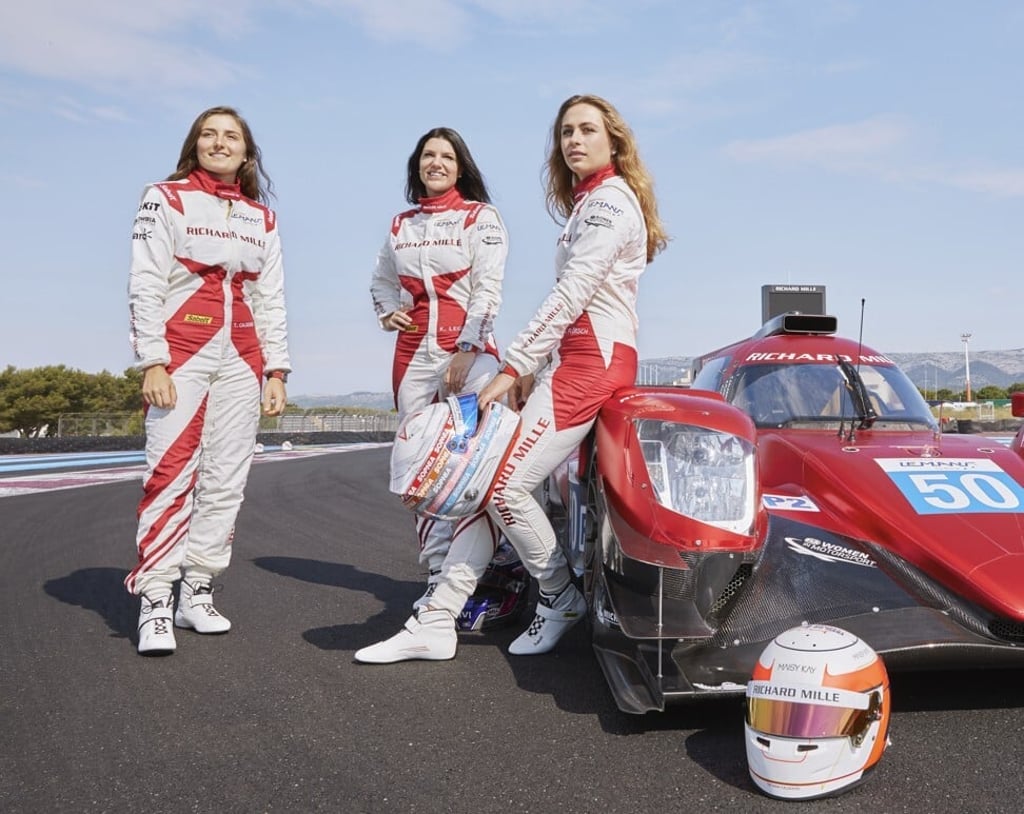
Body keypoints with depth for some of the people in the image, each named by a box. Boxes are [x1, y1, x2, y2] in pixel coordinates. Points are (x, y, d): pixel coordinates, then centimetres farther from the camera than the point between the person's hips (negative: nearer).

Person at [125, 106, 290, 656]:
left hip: (241, 359, 4)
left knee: (226, 481, 1)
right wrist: (152, 361, -12)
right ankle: (154, 604, -6)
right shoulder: (166, 198, 5)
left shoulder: (262, 217, 17)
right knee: (171, 474, -11)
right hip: (181, 352, -4)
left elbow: (271, 299, 15)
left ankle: (197, 593, 10)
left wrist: (276, 370, 7)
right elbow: (145, 285, -3)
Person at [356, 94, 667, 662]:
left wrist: (514, 366, -19)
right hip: (571, 359, 10)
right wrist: (532, 371, 11)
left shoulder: (610, 199, -6)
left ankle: (560, 599, 6)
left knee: (506, 485, -16)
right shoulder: (587, 205, 25)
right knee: (490, 483, 1)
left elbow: (570, 294, -17)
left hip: (595, 360, -10)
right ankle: (436, 621, 2)